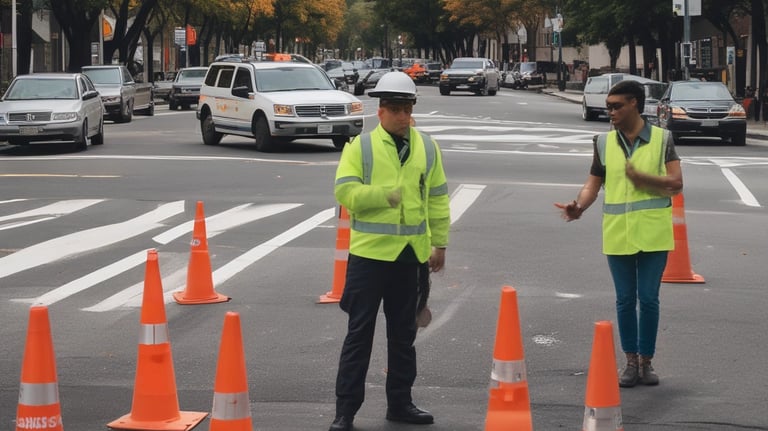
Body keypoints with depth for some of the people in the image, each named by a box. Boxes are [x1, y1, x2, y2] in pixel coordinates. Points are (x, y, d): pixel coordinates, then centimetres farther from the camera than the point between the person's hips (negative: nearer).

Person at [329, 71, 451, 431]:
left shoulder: (427, 148, 8)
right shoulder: (360, 147, -4)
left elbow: (437, 199, 12)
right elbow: (345, 192, -13)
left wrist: (439, 243, 9)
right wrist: (385, 194, -23)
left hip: (410, 253, 4)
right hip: (369, 252, -4)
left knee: (403, 332, 13)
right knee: (360, 332, 0)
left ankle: (399, 402, 24)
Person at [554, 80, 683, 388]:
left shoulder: (662, 139, -3)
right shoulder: (604, 142, 5)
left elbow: (676, 183, -7)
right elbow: (594, 183, 4)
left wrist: (643, 177, -22)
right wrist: (579, 206, -15)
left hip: (653, 234, -2)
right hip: (618, 235, 2)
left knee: (649, 299, 2)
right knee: (625, 300, 7)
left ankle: (646, 362, 15)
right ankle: (631, 362, 18)